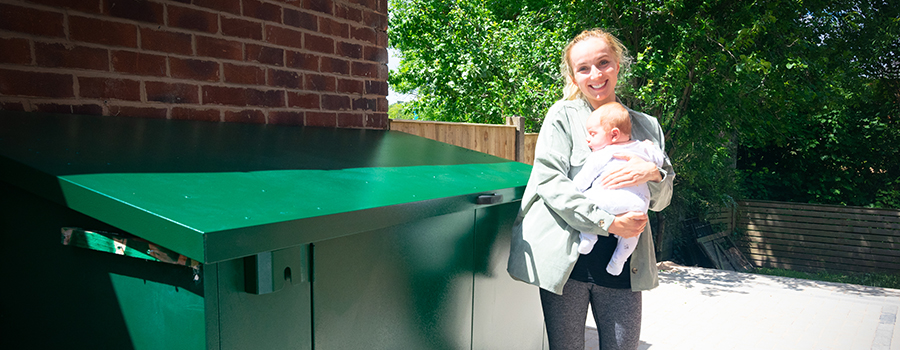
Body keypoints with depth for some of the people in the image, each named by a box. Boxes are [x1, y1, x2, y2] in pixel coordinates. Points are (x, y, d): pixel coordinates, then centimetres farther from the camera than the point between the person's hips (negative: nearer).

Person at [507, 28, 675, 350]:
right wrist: (607, 222, -15)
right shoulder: (563, 115, 2)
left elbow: (660, 201, 14)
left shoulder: (646, 126, 13)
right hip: (568, 260, -3)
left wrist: (654, 173, -10)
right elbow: (548, 180, -9)